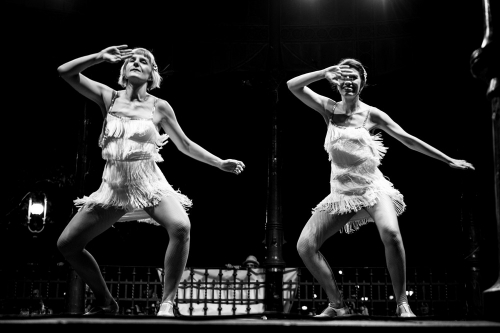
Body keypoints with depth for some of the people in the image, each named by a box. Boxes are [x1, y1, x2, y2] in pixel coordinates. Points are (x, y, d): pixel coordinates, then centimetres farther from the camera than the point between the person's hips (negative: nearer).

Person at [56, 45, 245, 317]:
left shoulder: (159, 107, 2)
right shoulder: (109, 97, 6)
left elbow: (185, 145, 11)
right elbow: (64, 72, 0)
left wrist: (220, 163, 8)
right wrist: (100, 57, -8)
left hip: (148, 183, -3)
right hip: (113, 185, 3)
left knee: (181, 227, -32)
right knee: (66, 244, 1)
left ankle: (167, 302, -19)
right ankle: (104, 301, 21)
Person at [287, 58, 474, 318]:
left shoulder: (371, 114, 2)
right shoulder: (329, 109, 7)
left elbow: (408, 140, 5)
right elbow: (292, 86, -2)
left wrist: (449, 161, 6)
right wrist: (327, 71, -7)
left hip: (373, 187, -3)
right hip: (341, 192, 3)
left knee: (390, 233, -32)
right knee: (304, 245, -10)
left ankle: (402, 303, -15)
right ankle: (336, 304, 4)